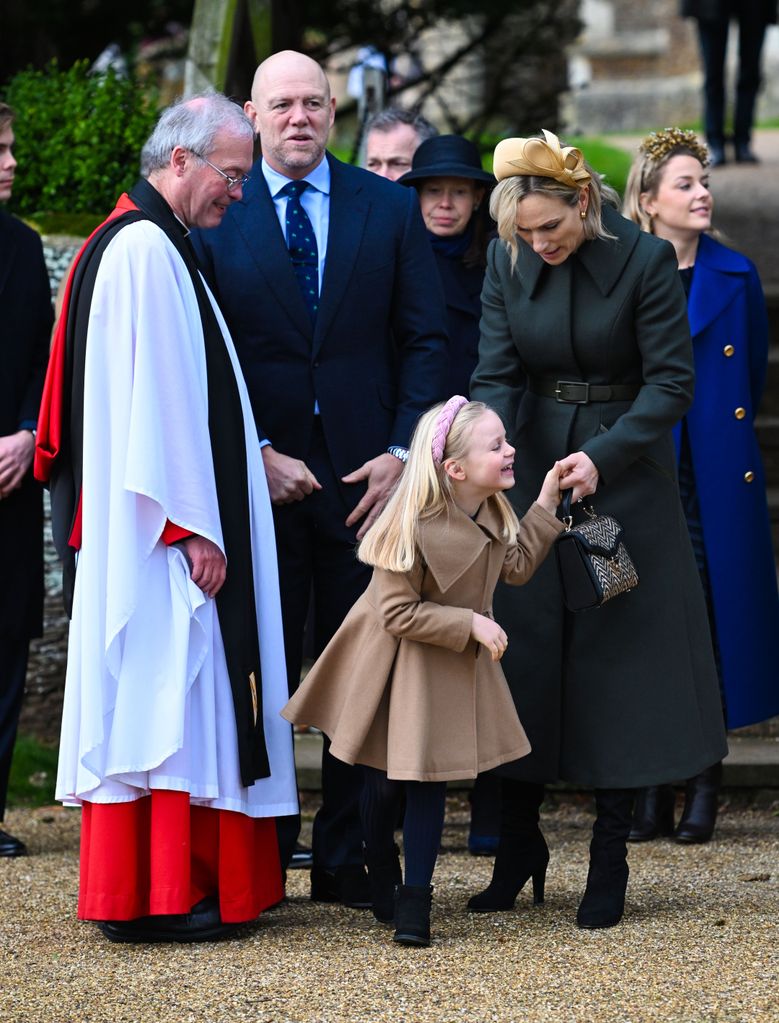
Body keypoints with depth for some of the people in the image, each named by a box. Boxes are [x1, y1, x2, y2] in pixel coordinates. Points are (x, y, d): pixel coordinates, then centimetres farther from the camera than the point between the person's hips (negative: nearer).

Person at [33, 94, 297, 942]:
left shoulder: (139, 243, 16)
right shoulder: (146, 250, -16)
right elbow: (158, 398, -20)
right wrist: (192, 526, -19)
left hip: (134, 525, 10)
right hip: (159, 526, -10)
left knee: (152, 697, 11)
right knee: (167, 692, -7)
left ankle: (150, 887, 15)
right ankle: (158, 896, -5)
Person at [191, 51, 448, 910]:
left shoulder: (391, 210, 7)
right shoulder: (216, 217, 3)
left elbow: (424, 341, 6)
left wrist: (401, 451, -6)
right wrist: (258, 454, -9)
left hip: (365, 474, 1)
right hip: (260, 474, -1)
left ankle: (349, 861, 10)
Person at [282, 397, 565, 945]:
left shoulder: (494, 514, -6)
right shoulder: (414, 528, -29)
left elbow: (517, 566, 7)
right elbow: (397, 613, -25)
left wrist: (547, 503, 0)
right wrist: (470, 623, -27)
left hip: (454, 666, 6)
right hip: (398, 668, -6)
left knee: (430, 776, 5)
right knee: (385, 779, 8)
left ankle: (415, 901, 6)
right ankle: (383, 882, 31)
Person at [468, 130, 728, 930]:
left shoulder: (645, 260, -14)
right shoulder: (507, 262, -3)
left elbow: (670, 381, -13)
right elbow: (496, 375, -5)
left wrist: (603, 457, -24)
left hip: (625, 477, -3)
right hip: (533, 472, 3)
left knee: (620, 660, 0)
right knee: (522, 654, 5)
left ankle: (609, 858, 8)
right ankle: (518, 842, 18)